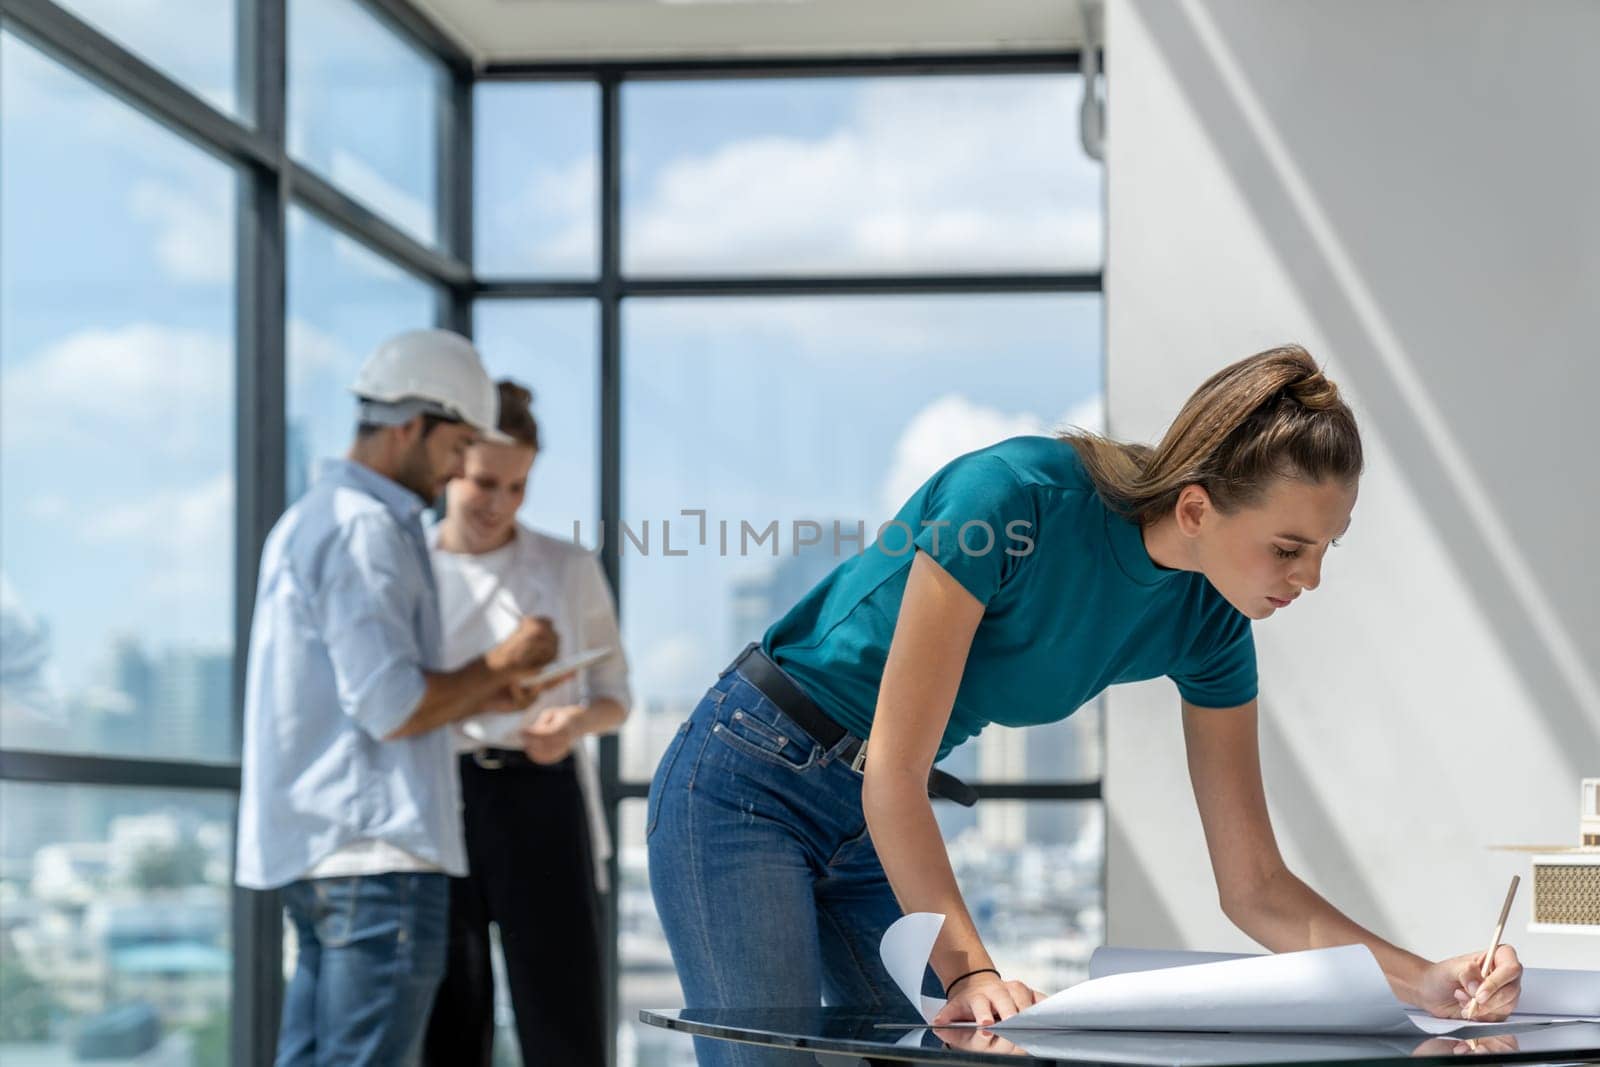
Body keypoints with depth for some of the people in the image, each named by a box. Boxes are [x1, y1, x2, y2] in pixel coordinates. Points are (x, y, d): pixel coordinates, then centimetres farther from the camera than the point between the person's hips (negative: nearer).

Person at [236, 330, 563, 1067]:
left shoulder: (313, 519, 19)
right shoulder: (366, 530, -13)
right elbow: (393, 709, -19)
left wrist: (476, 695, 16)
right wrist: (497, 665, -5)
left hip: (313, 852, 10)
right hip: (375, 851, -10)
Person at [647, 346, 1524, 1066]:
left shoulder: (1206, 622, -8)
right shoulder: (1014, 497, -28)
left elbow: (1253, 886, -3)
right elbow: (895, 768, -27)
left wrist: (1425, 983, -16)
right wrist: (967, 968, -34)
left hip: (884, 828, 7)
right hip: (751, 786, -6)